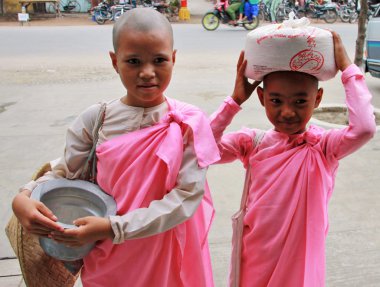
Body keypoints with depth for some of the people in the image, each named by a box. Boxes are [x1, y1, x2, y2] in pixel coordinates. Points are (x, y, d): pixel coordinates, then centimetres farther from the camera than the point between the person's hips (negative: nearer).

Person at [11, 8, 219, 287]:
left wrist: (113, 228, -24)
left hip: (167, 256, -2)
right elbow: (64, 171, 2)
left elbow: (188, 195, -19)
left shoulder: (190, 124, -15)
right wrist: (25, 196, -18)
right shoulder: (95, 120, -9)